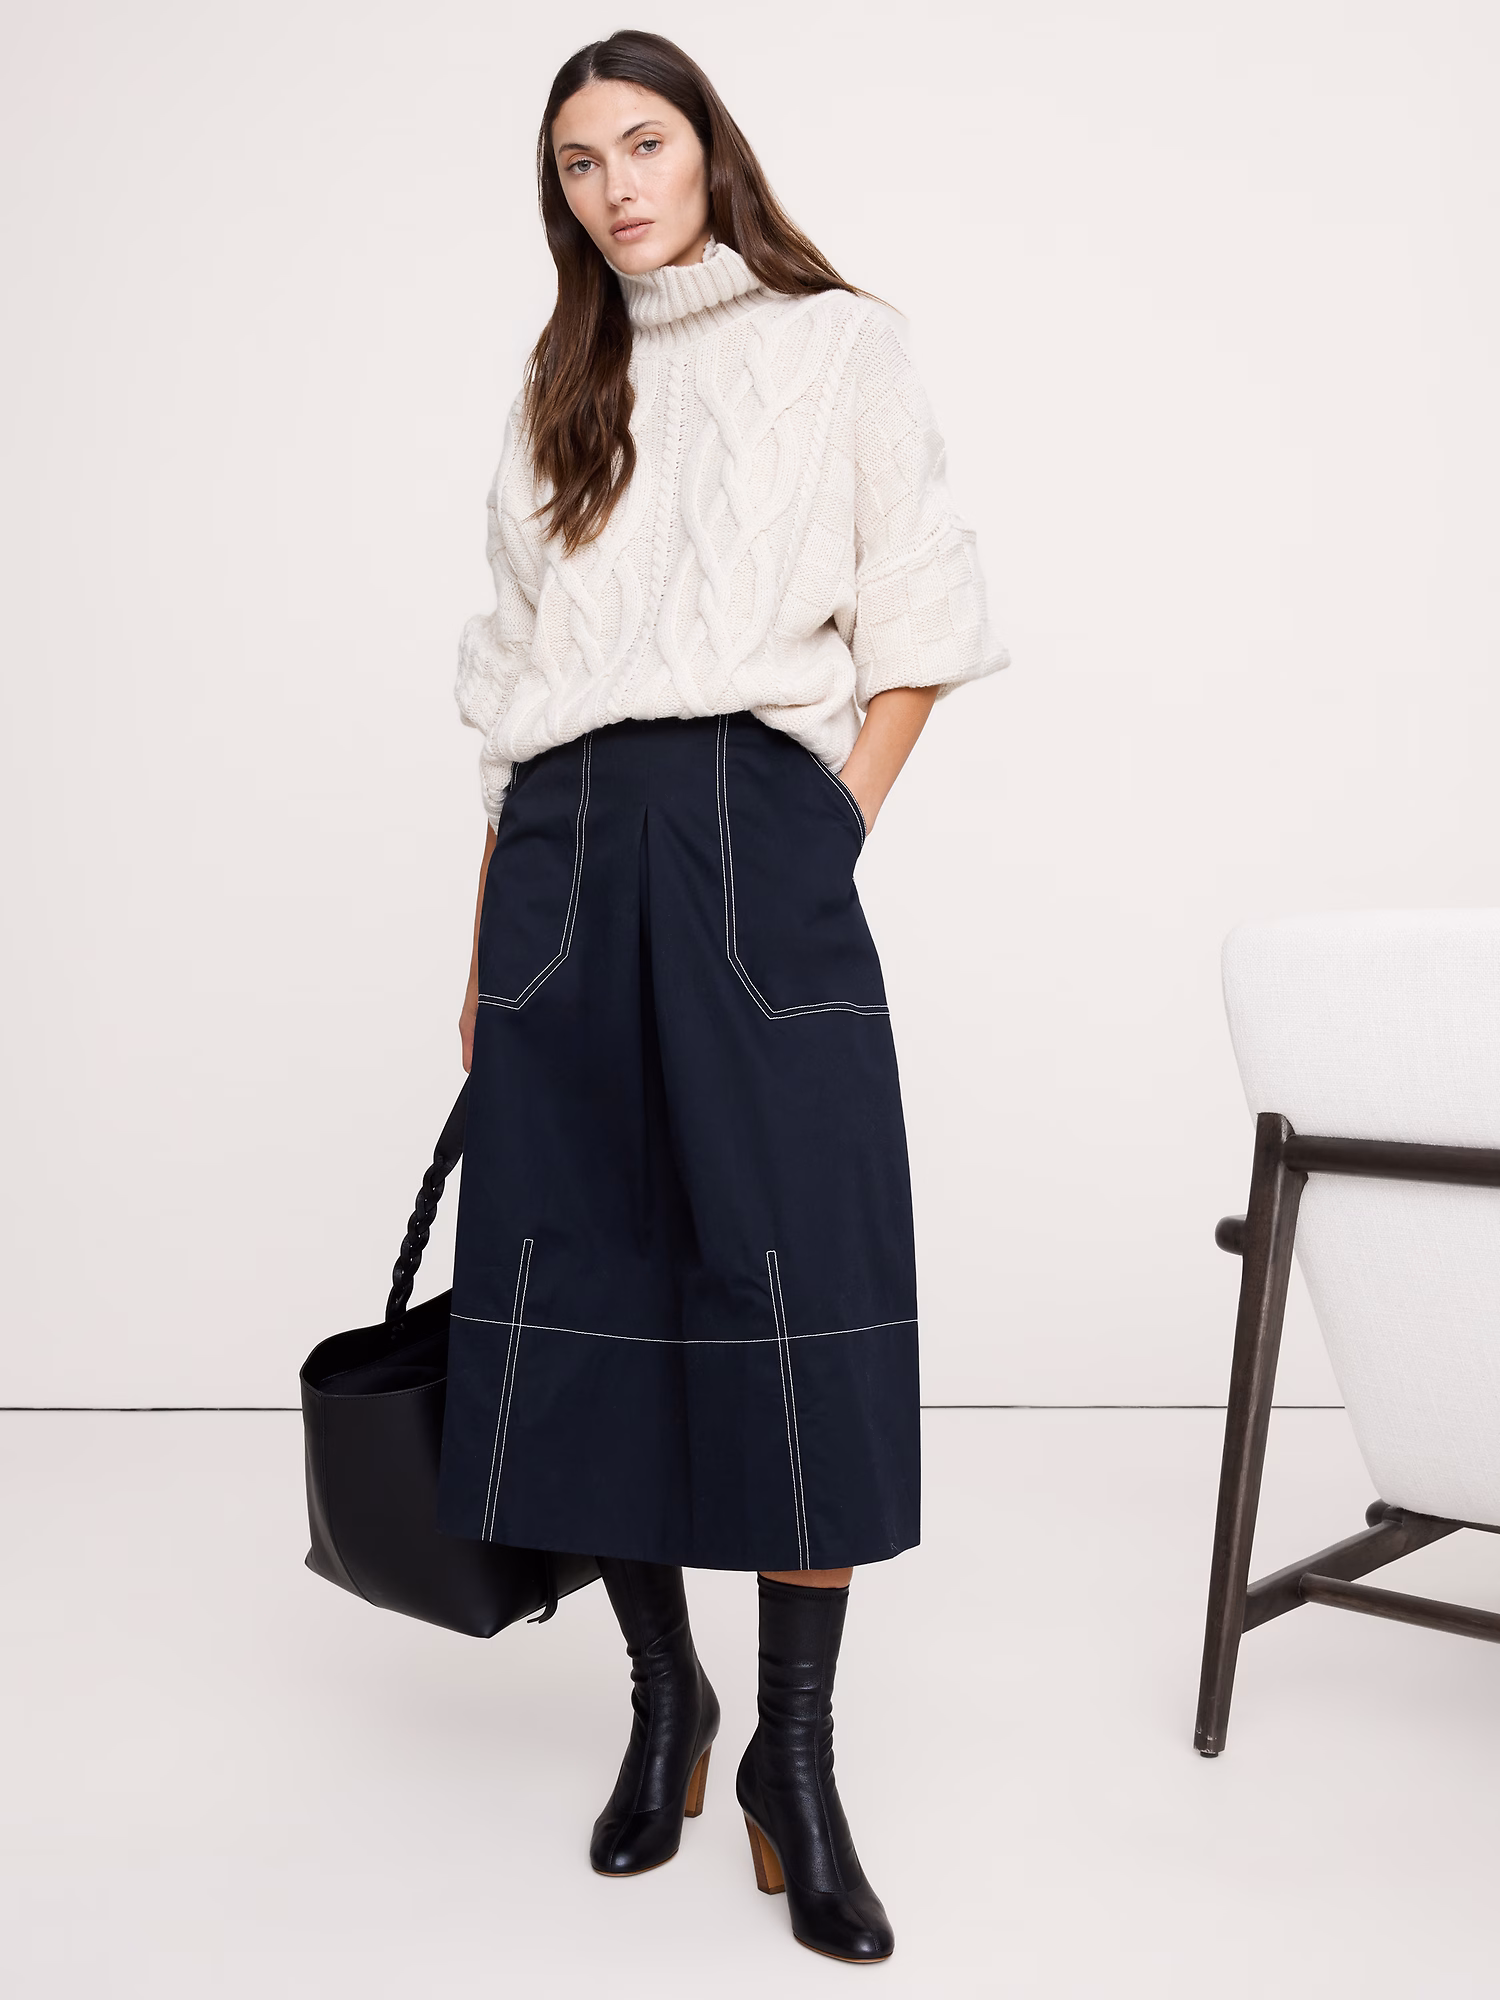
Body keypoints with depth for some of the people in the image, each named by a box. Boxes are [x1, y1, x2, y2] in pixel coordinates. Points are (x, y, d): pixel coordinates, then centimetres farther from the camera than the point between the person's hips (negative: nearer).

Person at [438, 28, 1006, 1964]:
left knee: (790, 1297, -10)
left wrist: (829, 846, -5)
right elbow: (508, 678, 17)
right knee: (584, 1288, 1)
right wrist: (489, 943, 11)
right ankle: (659, 1692, 18)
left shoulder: (835, 345, 11)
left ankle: (795, 1756, 0)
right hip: (566, 855, 4)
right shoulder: (557, 395, 20)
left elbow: (914, 628, 6)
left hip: (752, 830, -3)